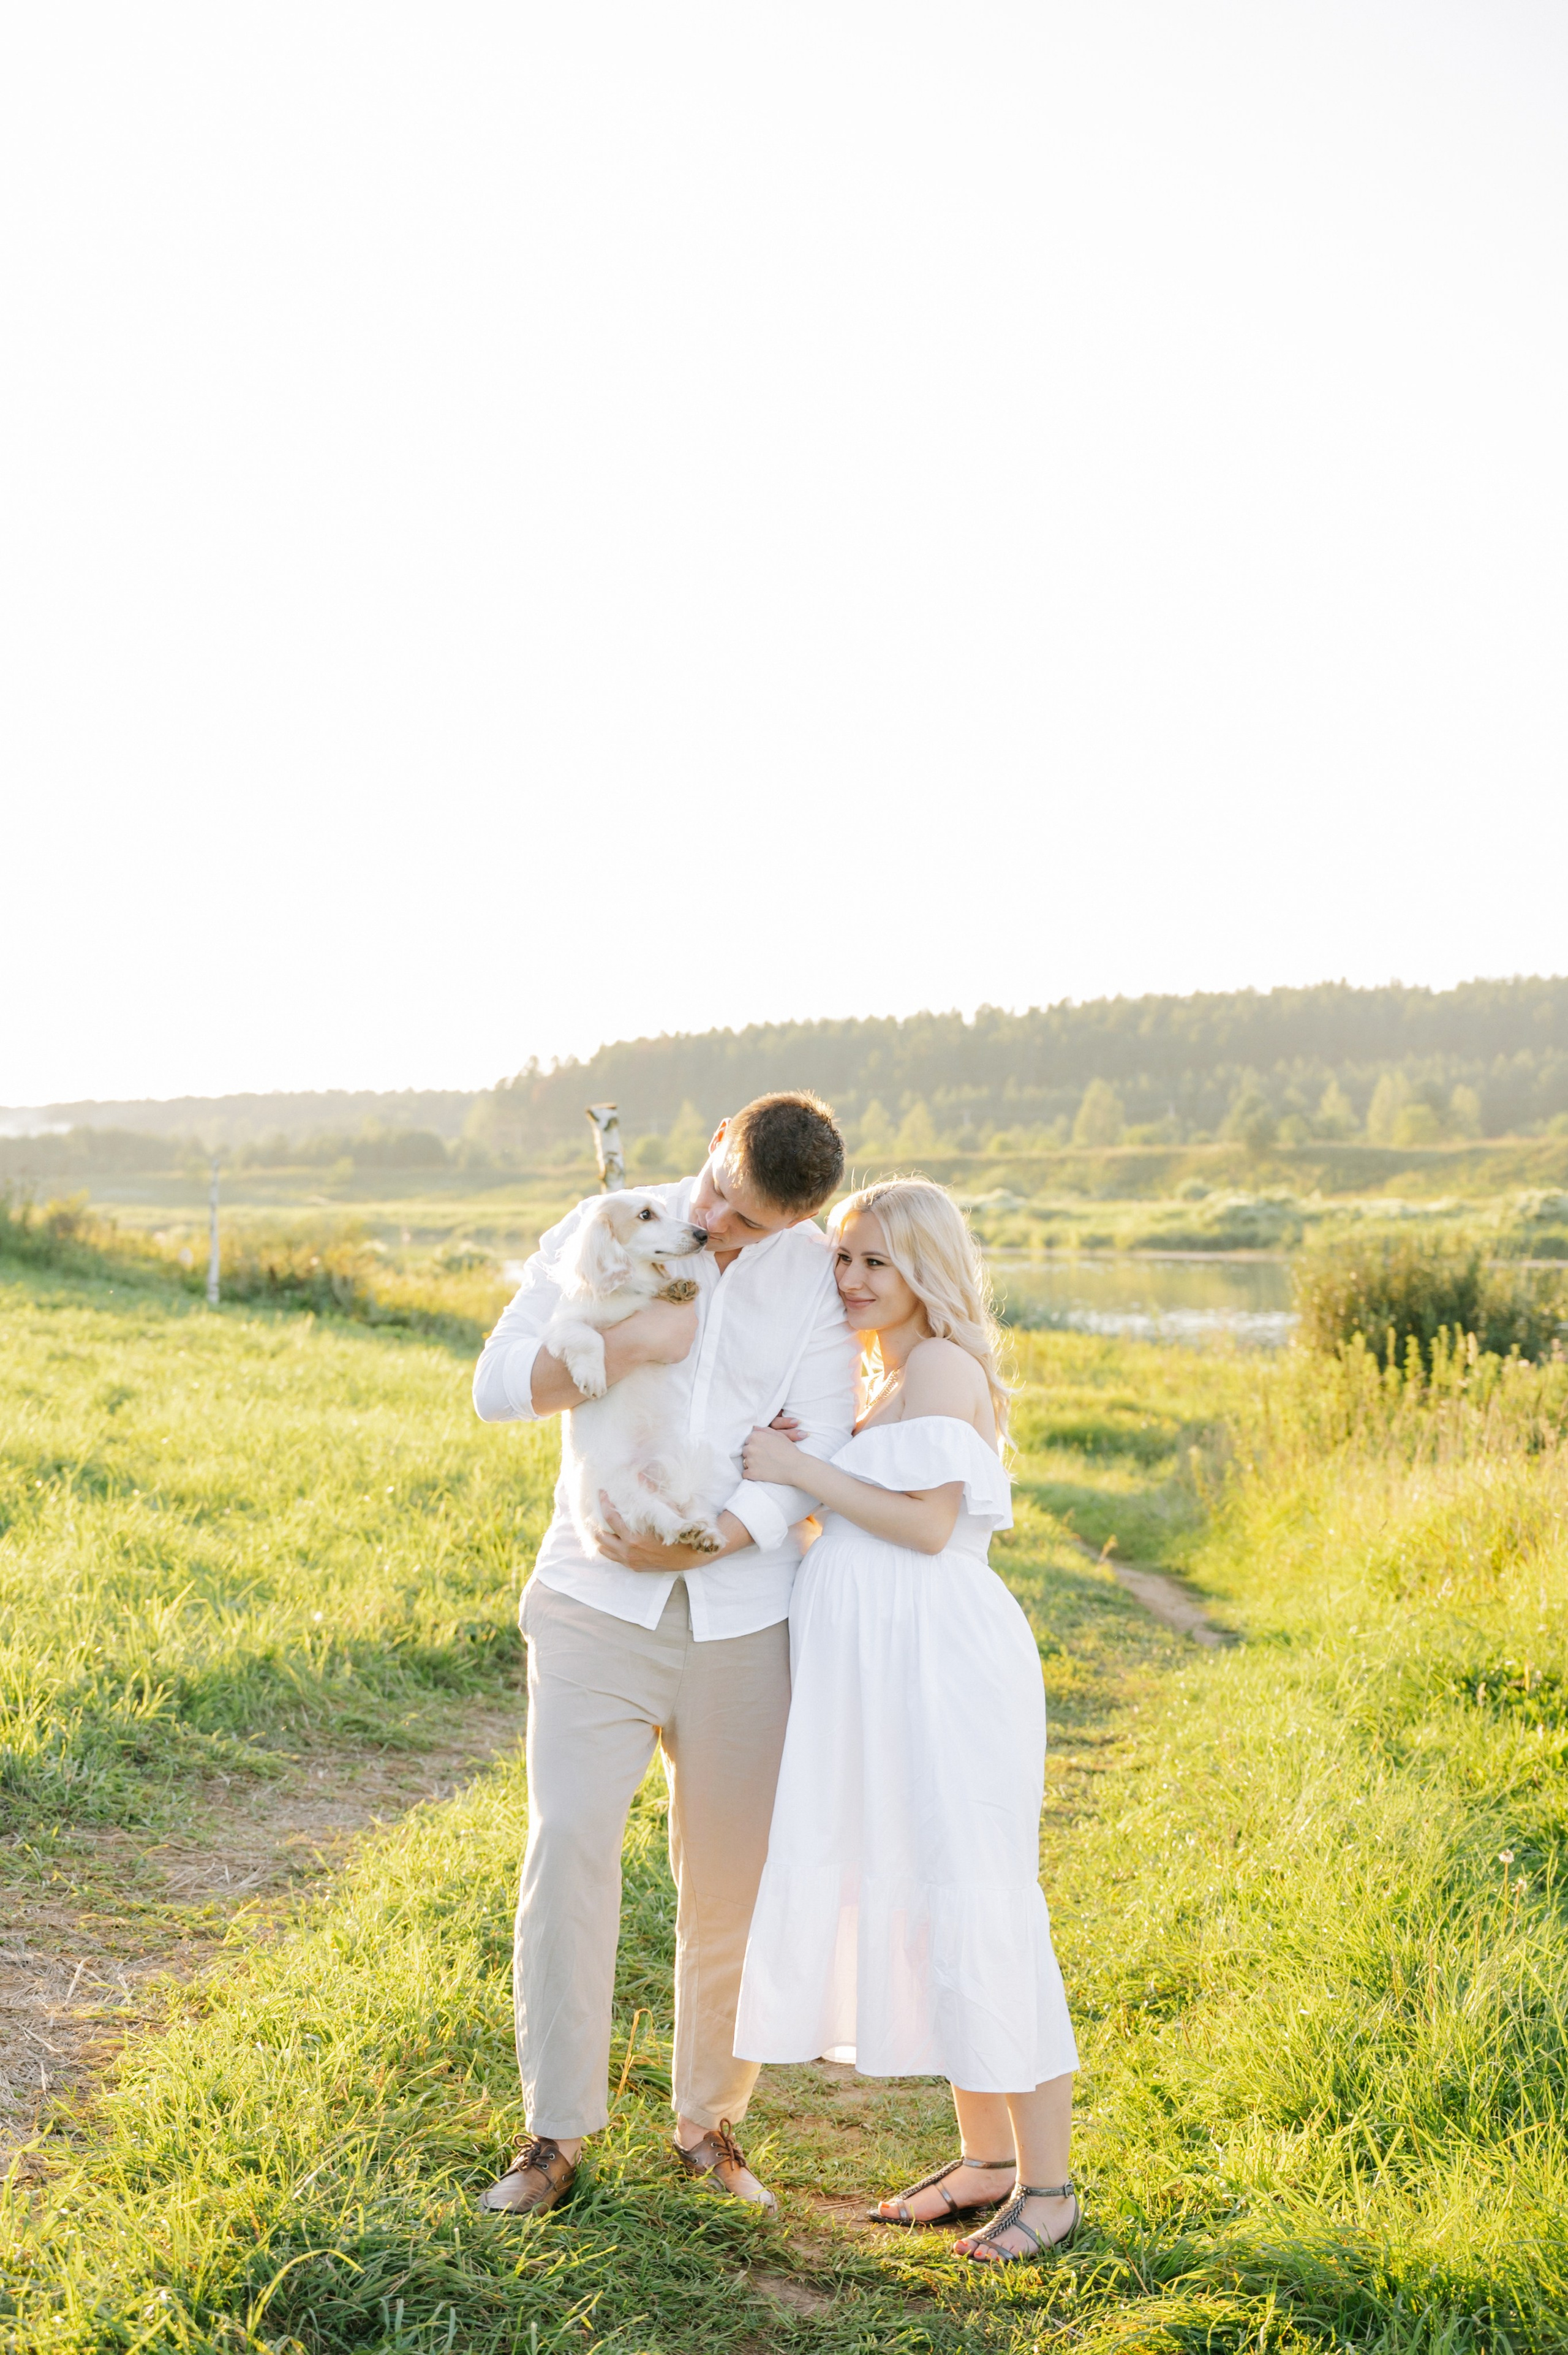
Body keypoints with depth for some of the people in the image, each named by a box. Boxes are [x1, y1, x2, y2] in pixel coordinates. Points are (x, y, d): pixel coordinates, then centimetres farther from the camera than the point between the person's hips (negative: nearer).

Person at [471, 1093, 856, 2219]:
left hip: (740, 1612, 1)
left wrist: (697, 1544, -19)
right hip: (595, 1605, 0)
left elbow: (816, 1463, -8)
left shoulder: (818, 1279, -4)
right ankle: (556, 2136, 0)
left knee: (733, 1875, 7)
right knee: (568, 1842, -12)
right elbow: (499, 1385, -7)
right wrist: (626, 1349, -22)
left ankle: (712, 2124, 25)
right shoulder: (602, 1232, -2)